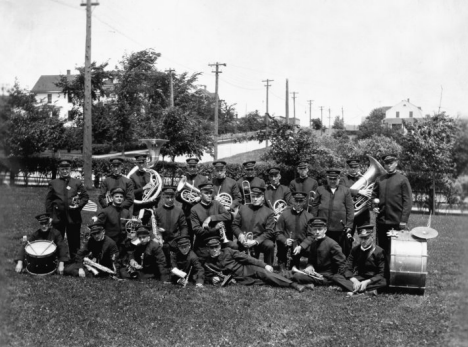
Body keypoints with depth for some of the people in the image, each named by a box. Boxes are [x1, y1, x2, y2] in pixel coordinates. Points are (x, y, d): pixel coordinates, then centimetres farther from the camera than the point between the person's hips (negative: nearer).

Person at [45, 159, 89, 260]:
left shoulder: (77, 183, 7)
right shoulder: (53, 183, 7)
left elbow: (85, 196, 7)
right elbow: (48, 200, 5)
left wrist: (79, 205, -10)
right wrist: (49, 215, -2)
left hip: (73, 217, 0)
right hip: (58, 217, 0)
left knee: (74, 241, 3)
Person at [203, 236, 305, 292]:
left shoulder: (227, 251, 0)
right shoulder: (208, 264, 4)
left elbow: (245, 257, -3)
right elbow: (208, 276, 20)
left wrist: (264, 265, -9)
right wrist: (212, 279, -8)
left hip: (247, 269, -1)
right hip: (240, 280, 1)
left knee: (263, 273, -28)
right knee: (260, 282, -26)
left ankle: (294, 285, -36)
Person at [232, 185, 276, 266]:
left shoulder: (269, 212, 3)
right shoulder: (243, 208, 13)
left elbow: (269, 232, -6)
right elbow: (234, 225, 11)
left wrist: (255, 241, -17)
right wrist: (240, 234, -11)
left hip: (259, 242, -3)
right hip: (244, 242, 3)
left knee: (270, 245, -32)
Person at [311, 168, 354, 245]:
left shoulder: (346, 191, 9)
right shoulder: (320, 190, 12)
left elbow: (350, 209, 7)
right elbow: (315, 206, 11)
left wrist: (349, 225, 0)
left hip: (339, 229, -1)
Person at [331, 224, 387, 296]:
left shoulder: (379, 251, -5)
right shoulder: (355, 250, 6)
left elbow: (381, 274, -10)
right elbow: (348, 269, 1)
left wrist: (367, 282, -25)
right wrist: (354, 280, -20)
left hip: (372, 281, -3)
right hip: (357, 279, 4)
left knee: (383, 282, -37)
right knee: (336, 277, -19)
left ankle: (356, 291, -39)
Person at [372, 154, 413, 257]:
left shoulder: (403, 180, -3)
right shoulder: (379, 180, 10)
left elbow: (408, 202, -6)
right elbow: (374, 196, 20)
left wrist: (403, 221, -12)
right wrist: (374, 207, -1)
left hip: (397, 222, -4)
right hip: (381, 221, 4)